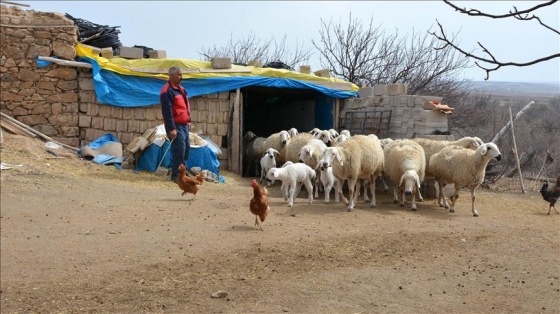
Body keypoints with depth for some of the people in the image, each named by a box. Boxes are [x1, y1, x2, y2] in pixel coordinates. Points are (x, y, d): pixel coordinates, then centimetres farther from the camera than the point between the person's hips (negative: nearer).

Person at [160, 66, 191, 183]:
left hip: (184, 125, 9)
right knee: (179, 150, -11)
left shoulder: (180, 89, 15)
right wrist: (171, 128, -24)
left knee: (186, 148, 13)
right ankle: (176, 175, -4)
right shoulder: (167, 91, -15)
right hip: (175, 125, -9)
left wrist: (188, 120, 20)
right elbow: (167, 111, -20)